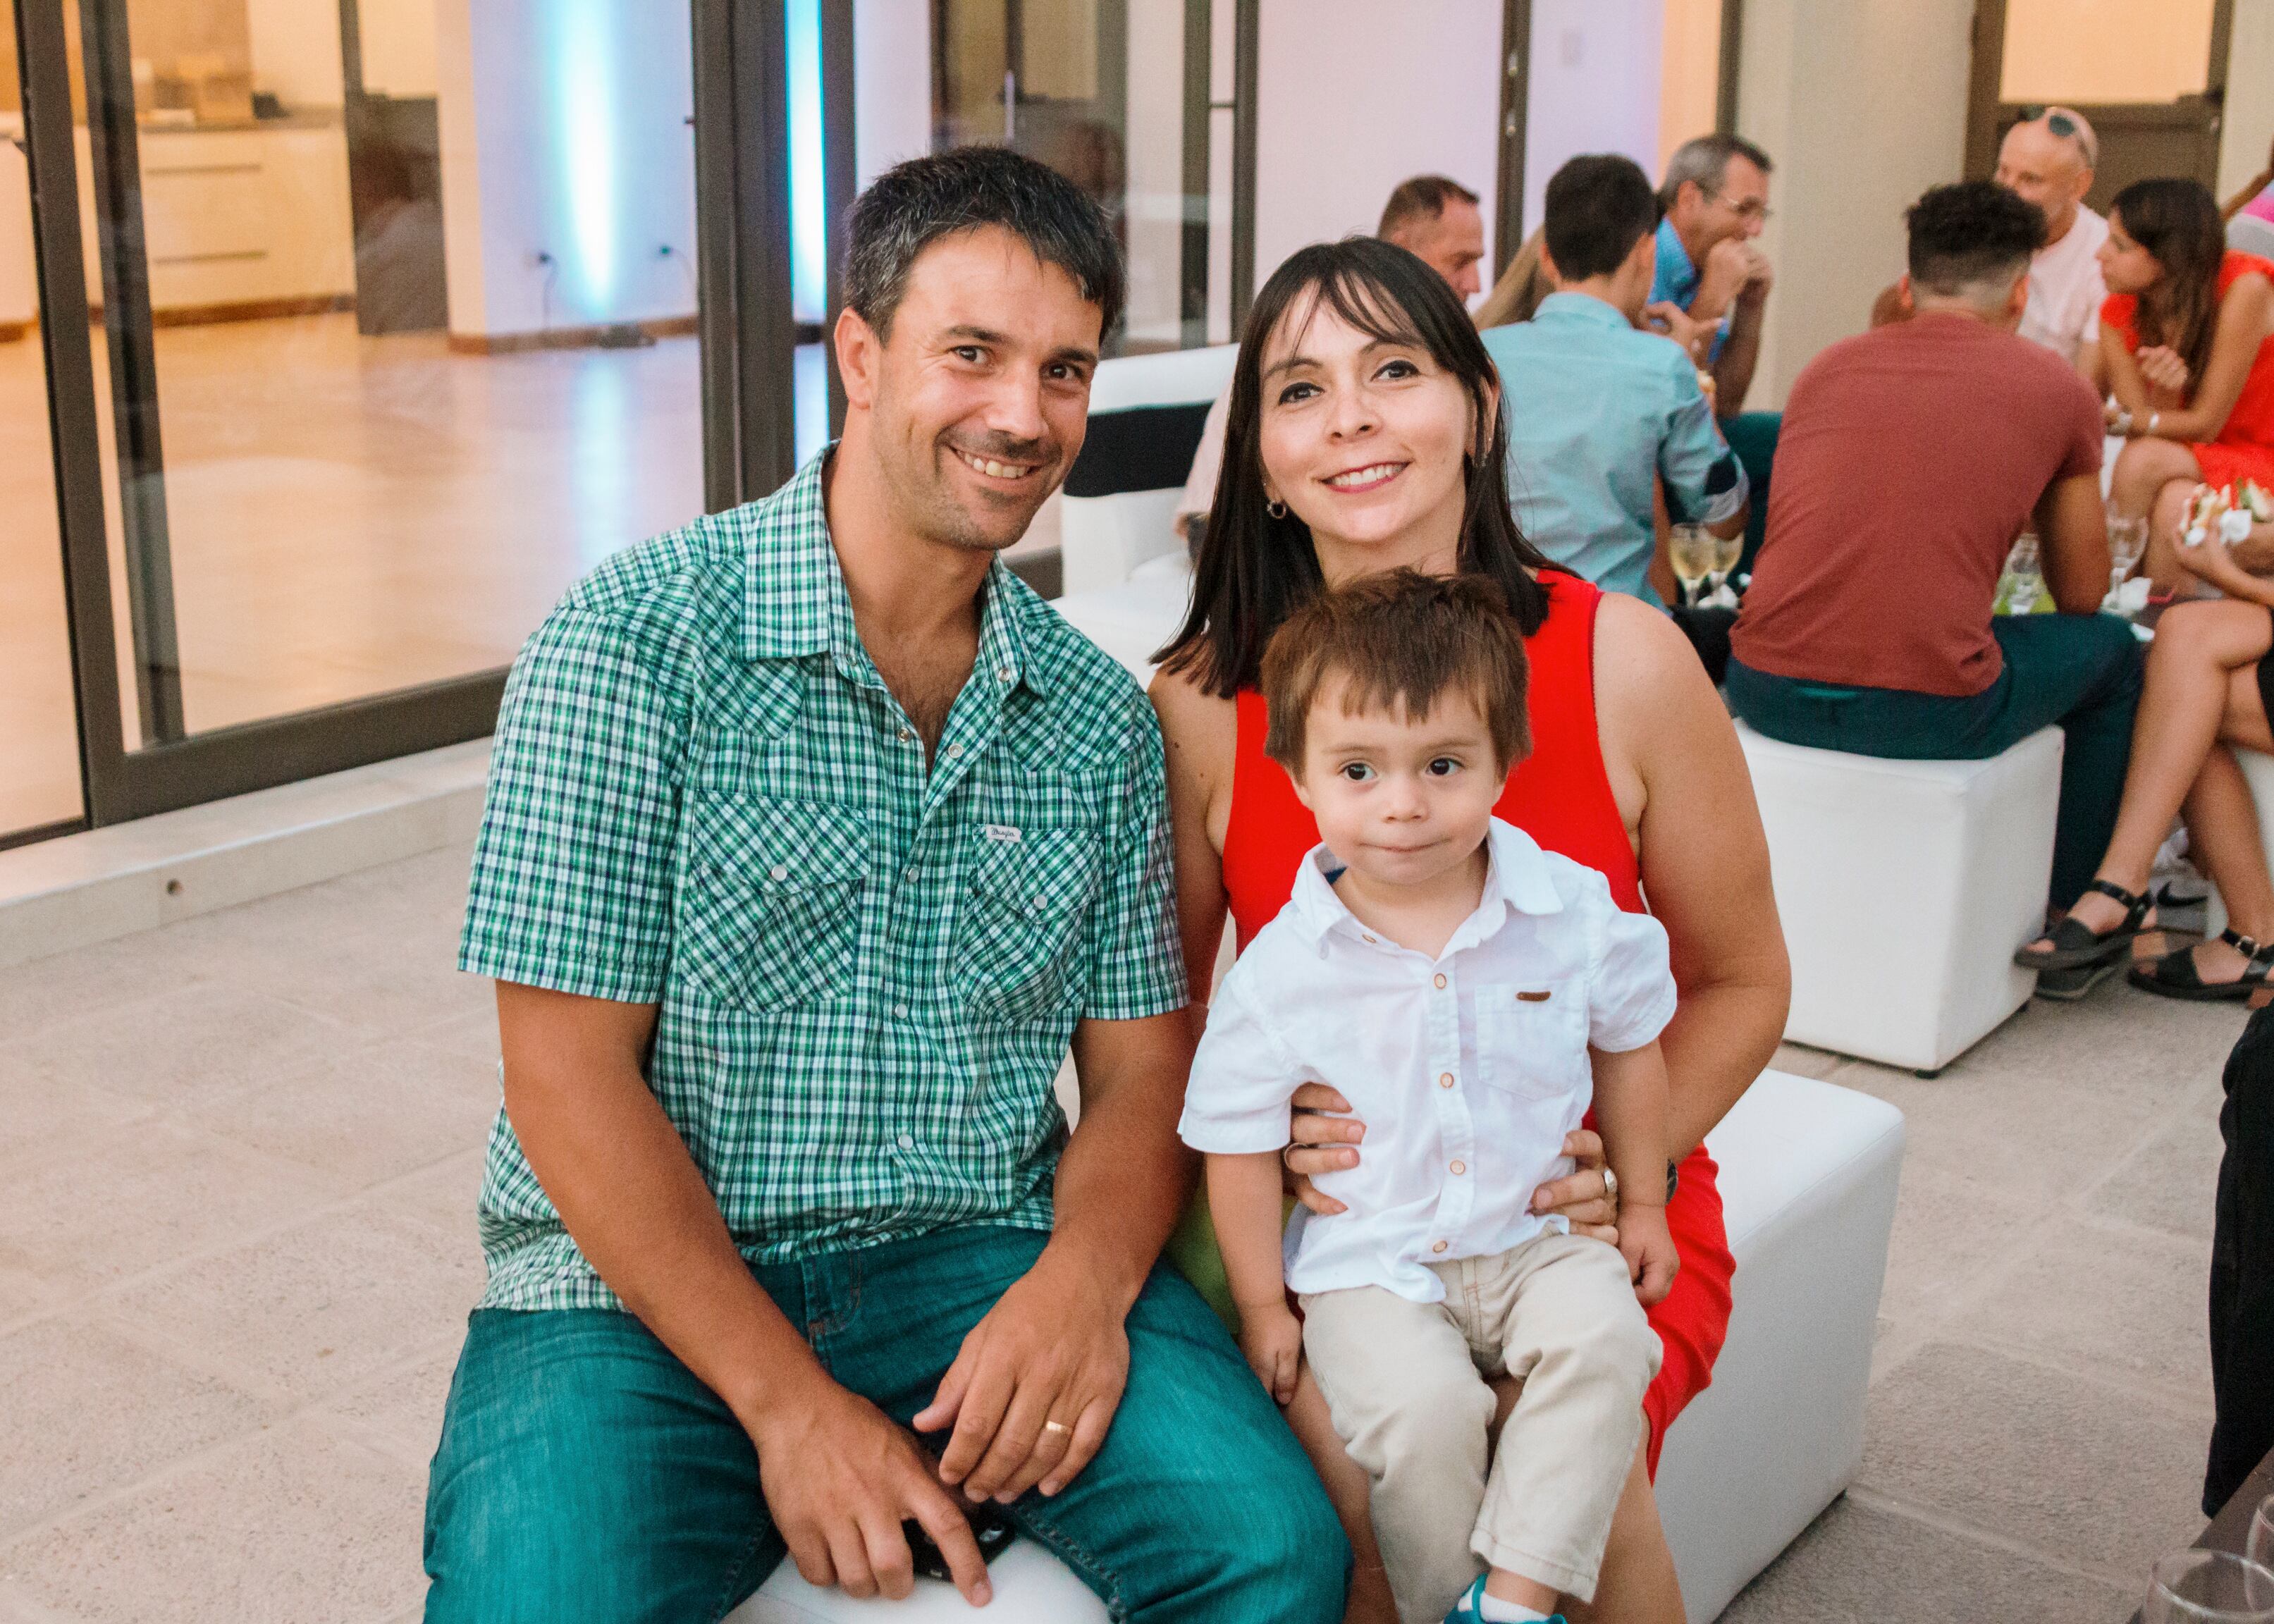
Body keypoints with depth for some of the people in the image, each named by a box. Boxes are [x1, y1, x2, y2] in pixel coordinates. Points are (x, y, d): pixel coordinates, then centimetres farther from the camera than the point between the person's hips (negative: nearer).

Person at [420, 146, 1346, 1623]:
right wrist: (789, 1402, -17)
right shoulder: (640, 635, -8)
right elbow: (570, 1081, -10)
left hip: (979, 1265, 3)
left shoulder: (1100, 715, 6)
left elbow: (1140, 1071, 9)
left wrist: (1084, 1279, -13)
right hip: (645, 1289, -3)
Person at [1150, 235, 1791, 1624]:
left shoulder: (1625, 661, -8)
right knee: (1362, 1470, -28)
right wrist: (1267, 1132, -15)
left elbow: (1740, 981, 3)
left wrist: (1631, 1156, -12)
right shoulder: (1205, 701, -8)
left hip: (1585, 1211, 0)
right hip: (1317, 1206, 0)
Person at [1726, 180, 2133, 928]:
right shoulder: (2057, 389, 7)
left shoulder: (1827, 366, 16)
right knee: (2111, 650, 25)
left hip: (1765, 691, 4)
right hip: (1927, 712, -4)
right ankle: (2073, 911, 36)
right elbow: (2082, 596, 17)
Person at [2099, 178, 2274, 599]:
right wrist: (2164, 393, -31)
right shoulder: (2119, 316, -6)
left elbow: (2205, 424, -17)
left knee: (2146, 461, -28)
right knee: (2175, 506, -30)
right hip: (2193, 468, 4)